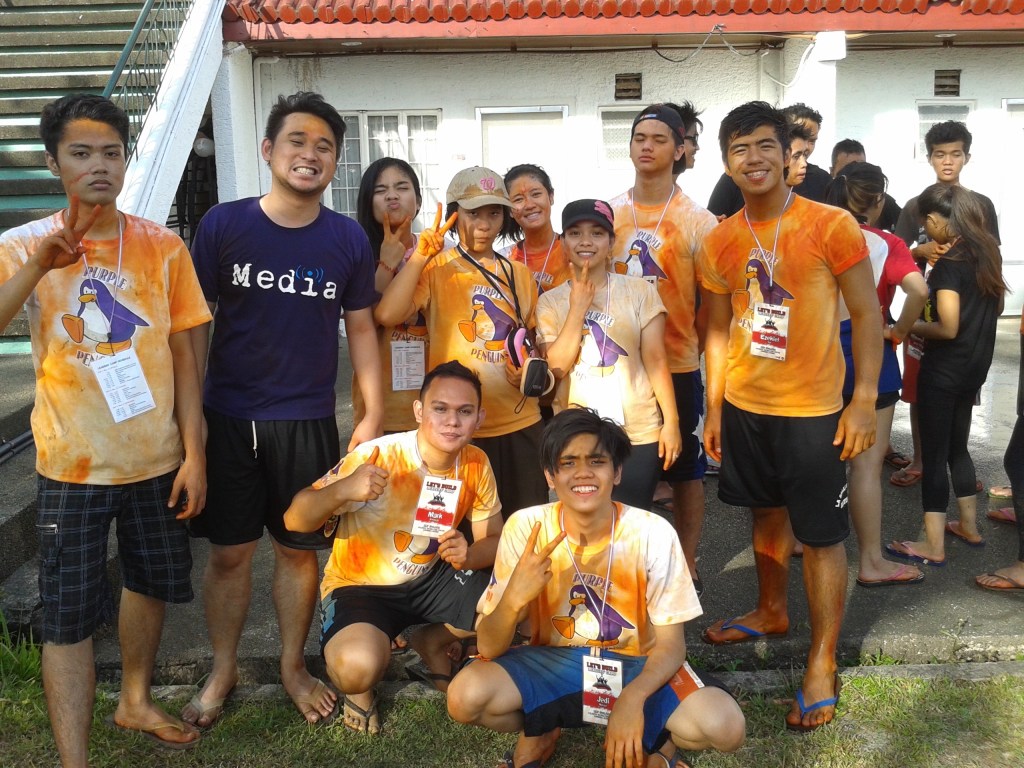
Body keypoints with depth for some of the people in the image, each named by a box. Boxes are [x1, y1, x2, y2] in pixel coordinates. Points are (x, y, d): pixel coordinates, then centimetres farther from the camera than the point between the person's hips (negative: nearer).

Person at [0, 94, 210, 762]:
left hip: (158, 458, 3)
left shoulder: (161, 246, -2)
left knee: (152, 584, 20)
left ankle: (136, 701, 44)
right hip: (74, 465, -2)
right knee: (70, 617, 2)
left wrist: (194, 452, -3)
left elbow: (184, 354, 0)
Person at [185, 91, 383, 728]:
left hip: (309, 423, 1)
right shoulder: (223, 224, -3)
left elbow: (362, 330, 6)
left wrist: (373, 417, 1)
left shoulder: (348, 239, 0)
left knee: (300, 550, 11)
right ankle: (223, 671, 30)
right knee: (229, 552, 10)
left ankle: (294, 665, 32)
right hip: (229, 418, 0)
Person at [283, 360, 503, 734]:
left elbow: (494, 540, 0)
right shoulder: (378, 457, -26)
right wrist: (342, 489, -47)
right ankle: (360, 685, 6)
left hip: (430, 579, 5)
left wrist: (469, 555, -25)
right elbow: (294, 521, -25)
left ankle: (431, 642, 15)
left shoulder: (476, 464, -10)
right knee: (358, 668, -36)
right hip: (361, 586, -5)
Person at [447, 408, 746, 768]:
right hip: (552, 662, 1)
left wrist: (632, 697, -30)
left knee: (724, 725, -27)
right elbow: (489, 648, -17)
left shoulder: (653, 534, -18)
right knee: (464, 696, -26)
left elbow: (670, 643, -10)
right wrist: (514, 598, -39)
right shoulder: (525, 528, -17)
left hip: (636, 666, -1)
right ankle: (538, 730, 7)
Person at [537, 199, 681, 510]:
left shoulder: (640, 291, -2)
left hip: (639, 434, -1)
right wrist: (578, 308, -12)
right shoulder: (550, 302, 3)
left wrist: (671, 421, -6)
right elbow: (556, 367, -8)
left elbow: (656, 360, -3)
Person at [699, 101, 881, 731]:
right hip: (744, 406, 5)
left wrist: (865, 401, -12)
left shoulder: (832, 226, -10)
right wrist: (714, 408, 8)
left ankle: (823, 663, 15)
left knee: (820, 535, 2)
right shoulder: (720, 242, 3)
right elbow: (719, 329, 9)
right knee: (767, 513, 20)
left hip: (813, 410, -4)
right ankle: (771, 613, 41)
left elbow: (867, 314, -7)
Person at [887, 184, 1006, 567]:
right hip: (975, 366, 9)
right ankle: (969, 526, 32)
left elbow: (948, 328, -23)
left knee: (933, 452, 0)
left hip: (944, 370, -8)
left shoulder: (949, 263, -19)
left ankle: (933, 545, 6)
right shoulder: (987, 251, 6)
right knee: (956, 446, 21)